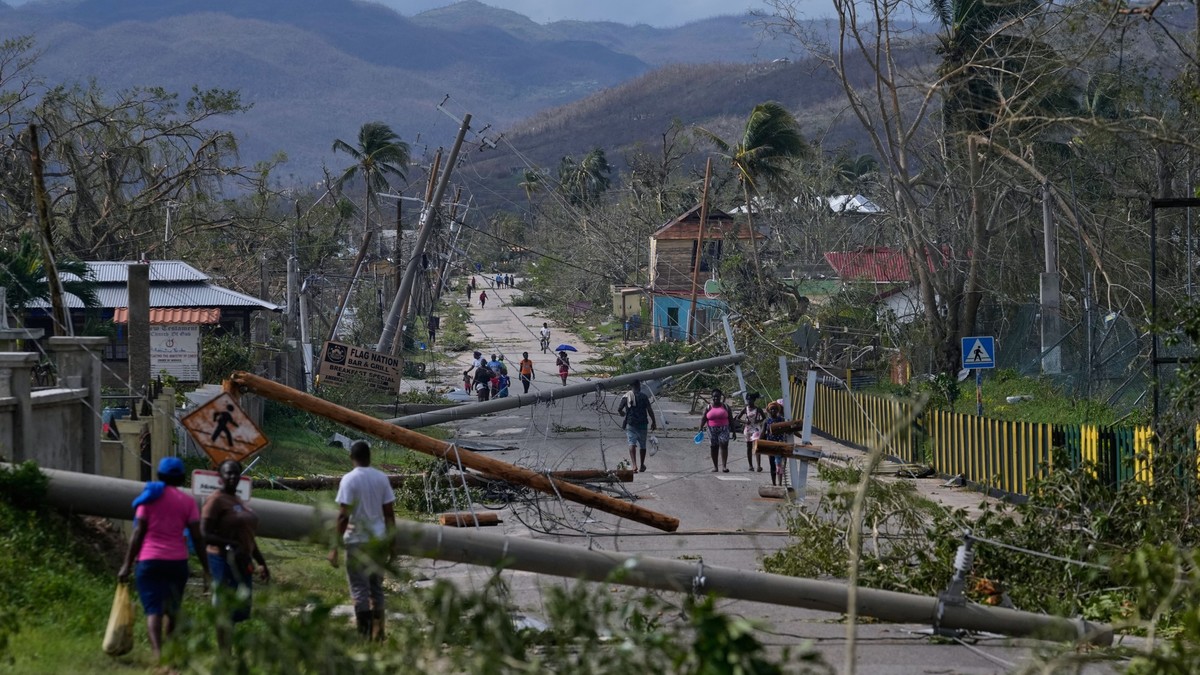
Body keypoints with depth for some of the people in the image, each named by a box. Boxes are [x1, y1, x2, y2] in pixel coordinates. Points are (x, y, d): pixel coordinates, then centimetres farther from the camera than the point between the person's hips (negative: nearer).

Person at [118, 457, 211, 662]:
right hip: (177, 561, 2)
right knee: (173, 610, 20)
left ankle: (157, 653, -26)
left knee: (153, 610, -8)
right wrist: (206, 570, 3)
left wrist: (127, 564, 0)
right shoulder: (187, 501, 4)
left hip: (149, 560, -2)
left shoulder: (150, 497, 3)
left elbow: (138, 533, -2)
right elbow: (197, 537, -1)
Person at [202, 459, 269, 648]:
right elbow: (204, 535, -17)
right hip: (224, 561, -9)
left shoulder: (239, 501, 18)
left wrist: (261, 562, 22)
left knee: (241, 610, 9)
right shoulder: (215, 500, -9)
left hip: (241, 563, 9)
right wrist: (231, 545, -25)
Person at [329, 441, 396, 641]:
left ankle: (364, 634, -4)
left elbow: (343, 515, -15)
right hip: (378, 539, 5)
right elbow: (389, 513, 6)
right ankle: (378, 633, 15)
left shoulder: (349, 480, -10)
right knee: (376, 586, 14)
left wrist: (335, 547, -12)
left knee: (359, 588, -1)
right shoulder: (381, 478, 4)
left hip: (357, 540, -5)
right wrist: (391, 542, 14)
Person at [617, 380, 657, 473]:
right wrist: (653, 422, 3)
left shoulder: (626, 397, 1)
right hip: (642, 423, 0)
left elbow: (619, 409, -1)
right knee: (642, 445, 15)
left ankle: (634, 465, -24)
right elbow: (650, 410, -6)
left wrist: (623, 413, 22)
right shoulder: (644, 397, -2)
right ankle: (642, 465, 28)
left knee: (632, 444, -6)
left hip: (630, 424, 0)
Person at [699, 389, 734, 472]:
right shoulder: (708, 408, 8)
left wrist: (733, 431, 4)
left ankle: (724, 465, -19)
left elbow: (731, 419, 7)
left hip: (723, 430, -1)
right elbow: (703, 418, 0)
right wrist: (701, 428, -15)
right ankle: (715, 466, 14)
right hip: (712, 430, 1)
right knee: (713, 447, 4)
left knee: (724, 445, -15)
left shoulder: (725, 407, 7)